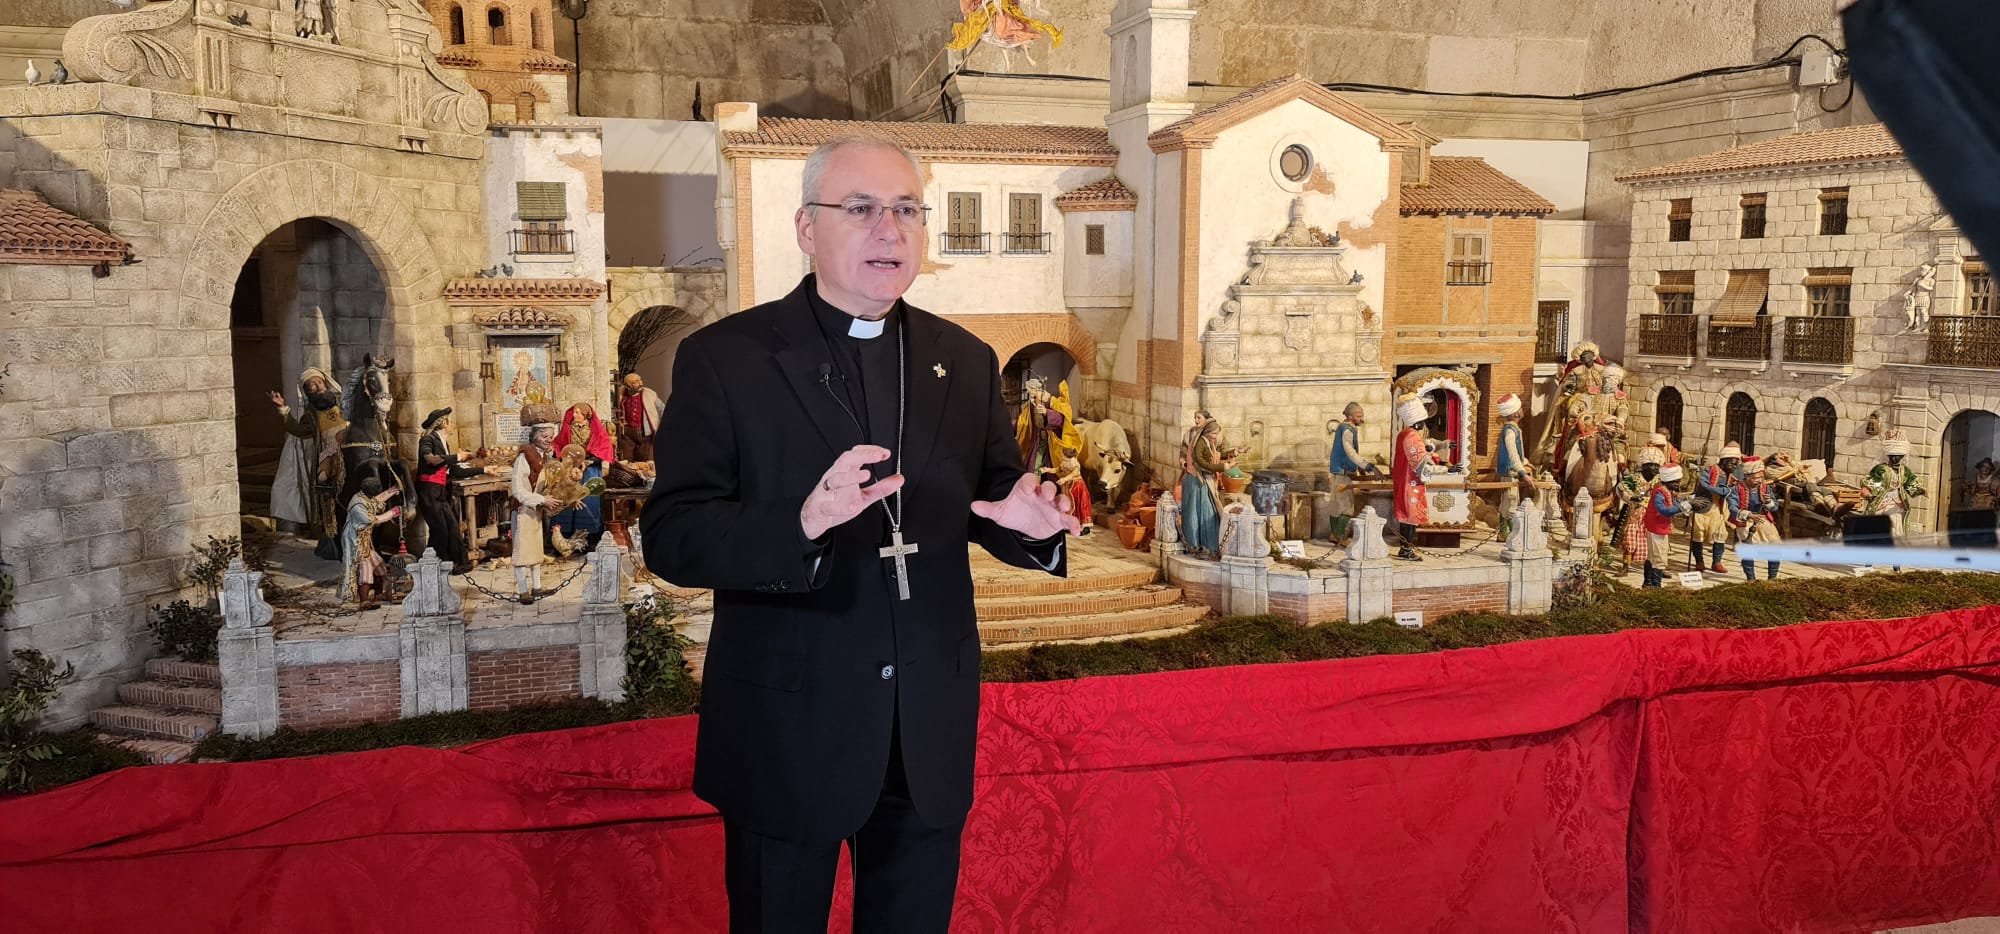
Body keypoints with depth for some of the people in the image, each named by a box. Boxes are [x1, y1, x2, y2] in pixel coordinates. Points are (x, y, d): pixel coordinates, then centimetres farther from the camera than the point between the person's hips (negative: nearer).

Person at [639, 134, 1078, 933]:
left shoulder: (965, 361, 5)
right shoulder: (724, 358, -8)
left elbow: (991, 505, 8)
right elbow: (670, 536, -15)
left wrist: (1031, 523, -16)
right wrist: (802, 522, -33)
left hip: (929, 733, 4)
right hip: (789, 729, -3)